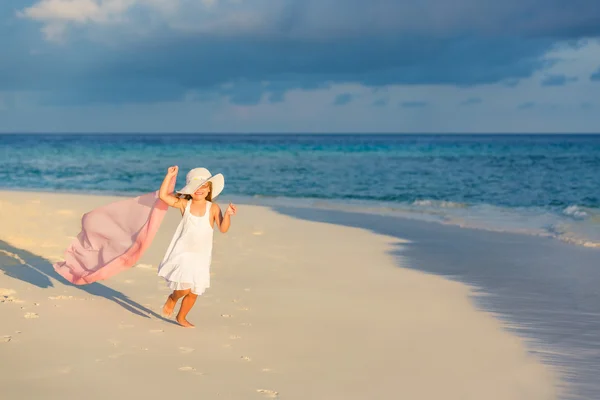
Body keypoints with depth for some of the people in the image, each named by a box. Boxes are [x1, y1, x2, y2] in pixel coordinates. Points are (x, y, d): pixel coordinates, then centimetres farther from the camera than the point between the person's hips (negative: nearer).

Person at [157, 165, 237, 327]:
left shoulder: (213, 208, -3)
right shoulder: (184, 204, -2)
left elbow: (223, 229, -9)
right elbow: (163, 195, -7)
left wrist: (227, 214, -25)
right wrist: (169, 176, -11)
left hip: (201, 257, 2)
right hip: (183, 253, -2)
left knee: (194, 292, 10)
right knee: (184, 288, -18)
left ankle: (181, 317, 33)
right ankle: (172, 298, 16)